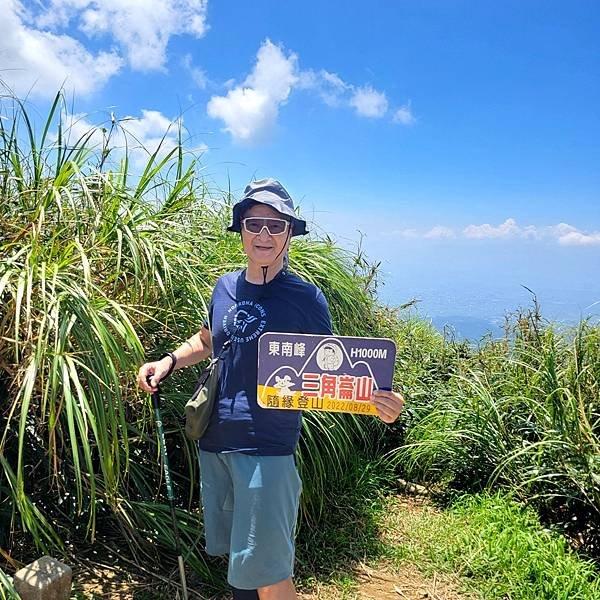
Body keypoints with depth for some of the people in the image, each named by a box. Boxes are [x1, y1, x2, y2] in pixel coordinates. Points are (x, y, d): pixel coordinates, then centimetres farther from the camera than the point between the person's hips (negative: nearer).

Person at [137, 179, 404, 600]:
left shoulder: (304, 297, -10)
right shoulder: (225, 287, 4)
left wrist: (374, 401, -25)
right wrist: (169, 361, 6)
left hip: (266, 449, -5)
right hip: (213, 442, 6)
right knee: (234, 555, 21)